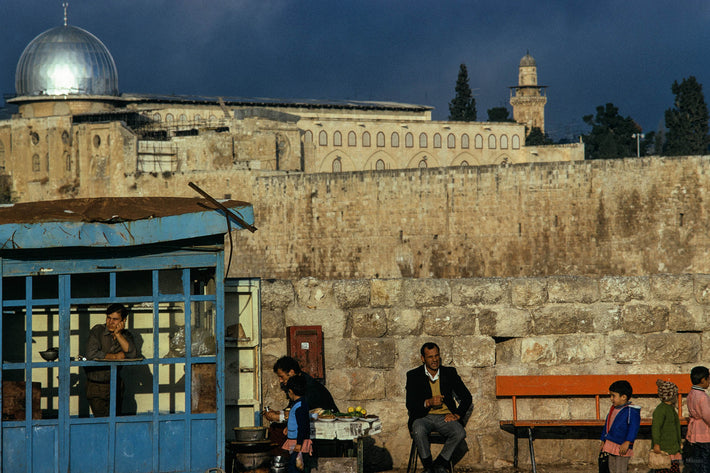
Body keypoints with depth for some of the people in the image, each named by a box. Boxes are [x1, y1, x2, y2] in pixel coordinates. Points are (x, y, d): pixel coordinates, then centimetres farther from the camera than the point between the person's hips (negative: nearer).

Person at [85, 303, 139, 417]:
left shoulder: (126, 336, 6)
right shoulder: (98, 331, -4)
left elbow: (133, 354, -12)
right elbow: (91, 354, -17)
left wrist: (118, 334, -14)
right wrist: (115, 356, -10)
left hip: (116, 385, 3)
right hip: (96, 385, -3)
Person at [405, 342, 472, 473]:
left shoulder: (450, 373, 11)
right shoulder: (414, 376, 6)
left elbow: (467, 397, 11)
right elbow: (410, 404, -3)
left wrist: (457, 414, -5)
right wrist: (428, 402, -22)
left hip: (445, 417, 2)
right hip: (424, 417, -2)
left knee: (460, 433, -31)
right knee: (418, 430, -37)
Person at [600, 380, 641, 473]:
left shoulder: (631, 411, -13)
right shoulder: (613, 409, 14)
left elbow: (634, 428, -21)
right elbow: (607, 425, 24)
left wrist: (627, 442, -28)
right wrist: (603, 441, 23)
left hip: (622, 447, -9)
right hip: (610, 446, 9)